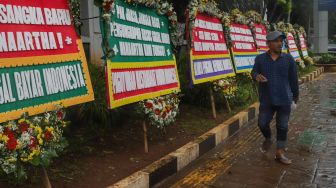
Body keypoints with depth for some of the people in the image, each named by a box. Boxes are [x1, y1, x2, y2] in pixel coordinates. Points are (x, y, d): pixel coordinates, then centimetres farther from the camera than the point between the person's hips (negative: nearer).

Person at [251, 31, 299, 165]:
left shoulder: (288, 59, 1)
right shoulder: (260, 59, 0)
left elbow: (293, 78, 8)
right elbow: (254, 71, 5)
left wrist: (295, 94, 15)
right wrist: (256, 76, -20)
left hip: (284, 100, 0)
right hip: (266, 100, 0)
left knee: (282, 126, 5)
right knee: (262, 123, 2)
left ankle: (280, 153, 15)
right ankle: (268, 139, 35)